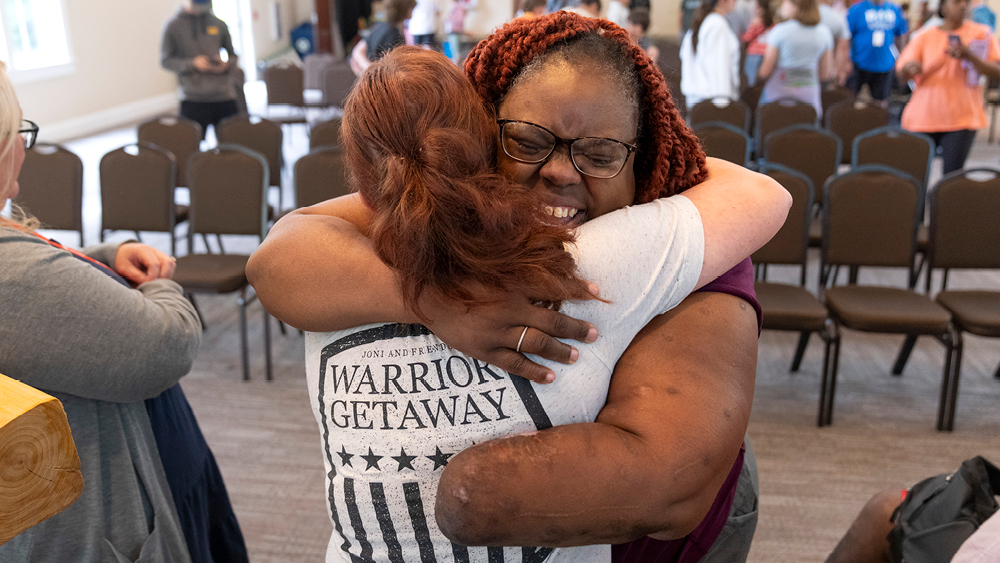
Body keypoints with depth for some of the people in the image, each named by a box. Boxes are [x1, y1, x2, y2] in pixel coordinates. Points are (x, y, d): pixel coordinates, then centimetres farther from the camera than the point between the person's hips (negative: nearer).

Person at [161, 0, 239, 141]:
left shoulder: (219, 24, 11)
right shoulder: (173, 25, 4)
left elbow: (233, 54, 19)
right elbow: (165, 60, 3)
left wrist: (226, 64, -5)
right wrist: (192, 64, -12)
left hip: (224, 96, 2)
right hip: (192, 99, -2)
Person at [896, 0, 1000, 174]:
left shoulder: (980, 34, 4)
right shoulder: (924, 37, 5)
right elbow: (902, 76, -1)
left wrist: (969, 56, -19)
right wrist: (908, 68, -25)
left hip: (962, 119, -1)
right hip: (923, 118, 1)